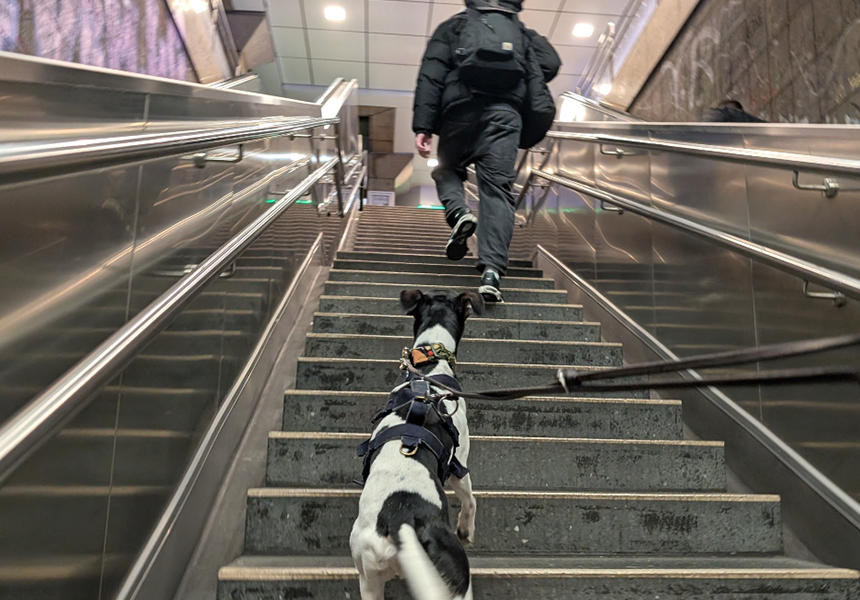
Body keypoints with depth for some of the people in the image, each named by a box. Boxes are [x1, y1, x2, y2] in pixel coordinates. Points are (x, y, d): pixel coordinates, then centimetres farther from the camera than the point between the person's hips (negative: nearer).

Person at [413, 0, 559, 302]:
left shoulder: (453, 26, 20)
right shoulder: (523, 33, 25)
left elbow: (430, 76, 6)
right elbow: (550, 64, 11)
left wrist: (422, 125, -2)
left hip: (460, 110, 0)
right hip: (506, 113, 1)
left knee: (448, 170, 22)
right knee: (497, 188, -5)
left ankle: (458, 212, -11)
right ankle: (492, 270, -20)